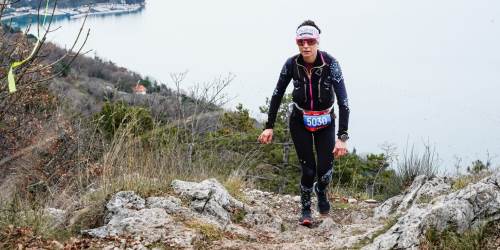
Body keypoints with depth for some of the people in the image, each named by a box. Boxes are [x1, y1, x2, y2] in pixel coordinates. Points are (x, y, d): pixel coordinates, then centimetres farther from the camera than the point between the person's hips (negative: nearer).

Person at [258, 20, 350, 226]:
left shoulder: (330, 63, -24)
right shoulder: (292, 64, -18)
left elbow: (343, 100, -28)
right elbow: (277, 95, -8)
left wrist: (342, 137, -34)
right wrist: (269, 127, -13)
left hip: (325, 122, 0)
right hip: (300, 122, 1)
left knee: (326, 168, -8)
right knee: (308, 169, -8)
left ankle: (321, 191, 28)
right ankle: (306, 209, 15)